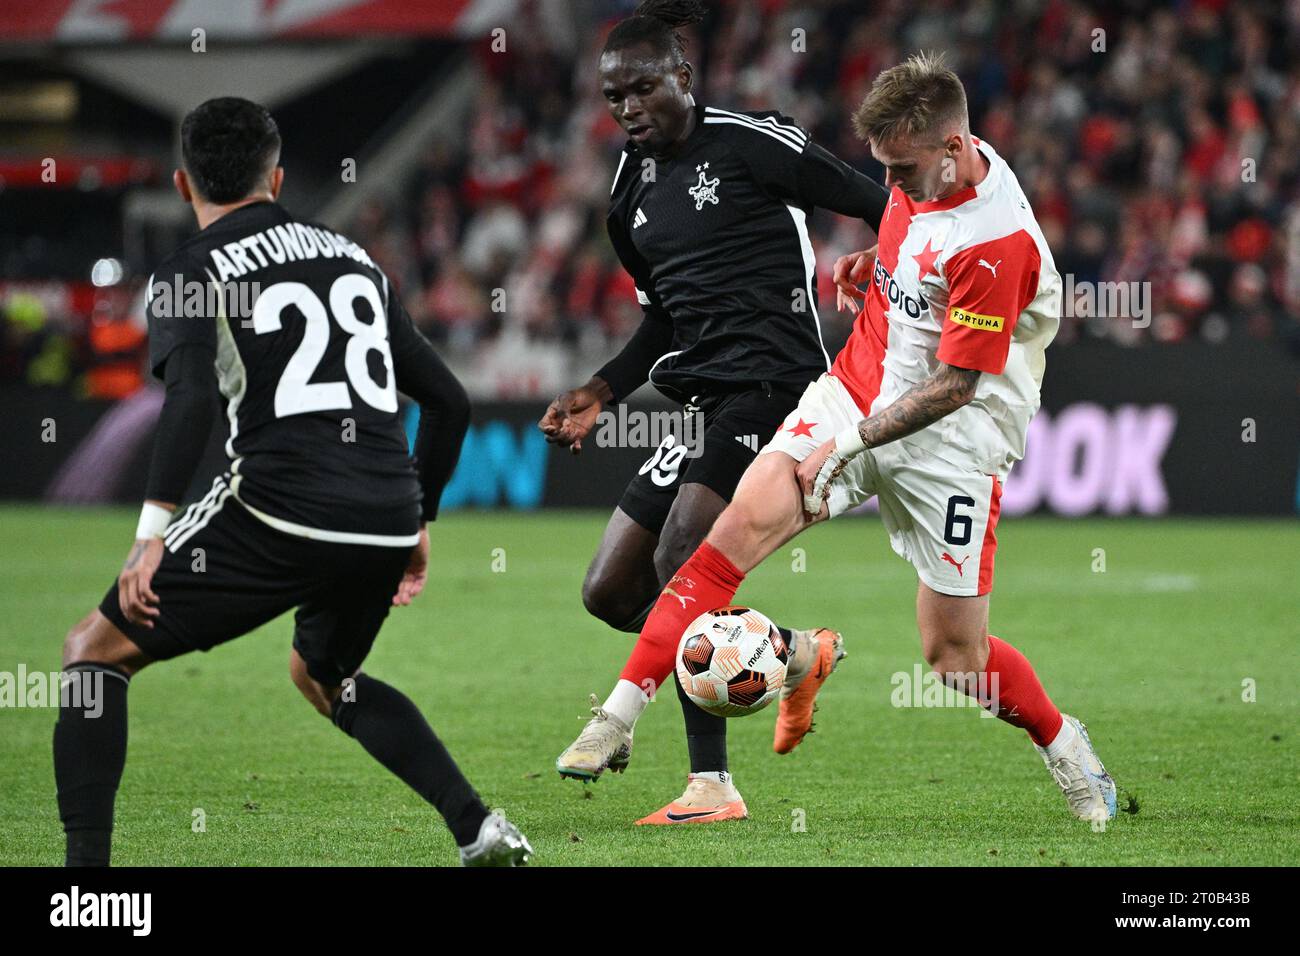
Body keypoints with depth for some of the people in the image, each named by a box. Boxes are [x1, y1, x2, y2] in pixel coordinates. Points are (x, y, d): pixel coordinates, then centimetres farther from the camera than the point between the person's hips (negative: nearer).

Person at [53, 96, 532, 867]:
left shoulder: (191, 272, 4)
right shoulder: (354, 258, 21)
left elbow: (193, 399, -15)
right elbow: (449, 401, 22)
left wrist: (153, 530, -17)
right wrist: (419, 522, 32)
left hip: (282, 512, -6)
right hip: (387, 523, 6)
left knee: (95, 651, 8)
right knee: (324, 675, 33)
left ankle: (87, 862, -7)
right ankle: (479, 829, 20)